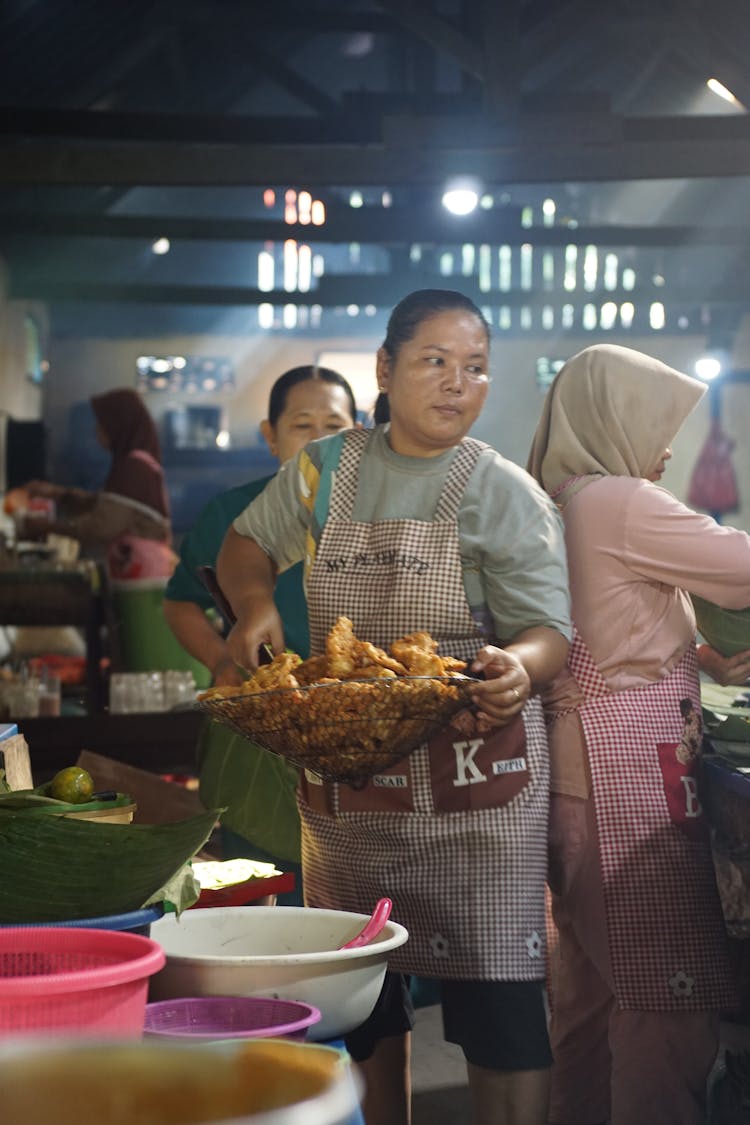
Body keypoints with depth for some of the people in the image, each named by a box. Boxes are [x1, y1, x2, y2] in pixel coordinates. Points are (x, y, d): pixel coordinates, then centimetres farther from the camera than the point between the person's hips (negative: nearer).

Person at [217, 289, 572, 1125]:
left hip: (474, 779, -3)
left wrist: (520, 667, -31)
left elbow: (548, 631, -8)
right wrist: (255, 603, -2)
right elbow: (246, 543, 21)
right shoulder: (324, 471, 6)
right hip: (346, 773, 4)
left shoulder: (504, 494, -4)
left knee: (495, 996, -5)